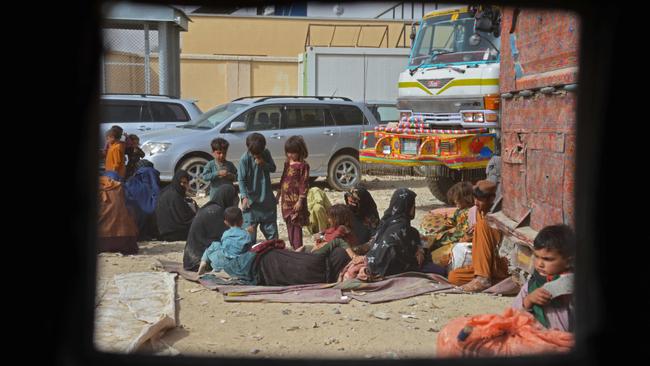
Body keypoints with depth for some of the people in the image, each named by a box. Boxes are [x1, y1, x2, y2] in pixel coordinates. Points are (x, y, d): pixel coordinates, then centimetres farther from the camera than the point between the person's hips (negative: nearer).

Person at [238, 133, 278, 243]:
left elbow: (273, 168, 5)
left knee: (271, 226, 15)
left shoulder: (266, 153, -1)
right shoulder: (245, 159, -14)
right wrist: (244, 196, -24)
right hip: (251, 199, -4)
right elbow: (241, 179, -14)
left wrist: (263, 164, -16)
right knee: (250, 229, -4)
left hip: (267, 198, 4)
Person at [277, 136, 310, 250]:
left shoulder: (303, 165, -12)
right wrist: (279, 194, 19)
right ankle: (293, 245, 21)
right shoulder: (287, 163, 11)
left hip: (296, 198, -8)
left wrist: (300, 200, -17)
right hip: (286, 198, 8)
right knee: (289, 223, 12)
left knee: (296, 223, -6)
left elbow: (304, 184, -14)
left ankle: (298, 246, -2)